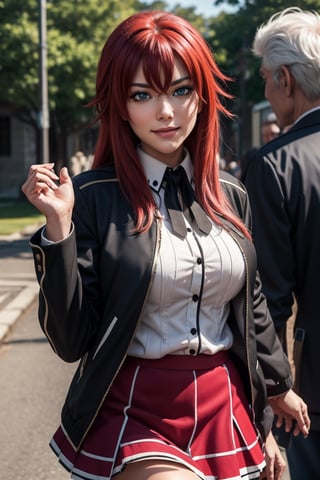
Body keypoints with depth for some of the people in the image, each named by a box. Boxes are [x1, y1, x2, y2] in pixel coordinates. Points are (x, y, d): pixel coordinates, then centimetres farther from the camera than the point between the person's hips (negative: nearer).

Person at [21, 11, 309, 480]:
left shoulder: (230, 197, 5)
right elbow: (71, 341, -11)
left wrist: (276, 389, 24)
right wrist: (59, 226, -20)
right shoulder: (93, 198, -10)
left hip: (226, 414, 5)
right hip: (133, 418, -5)